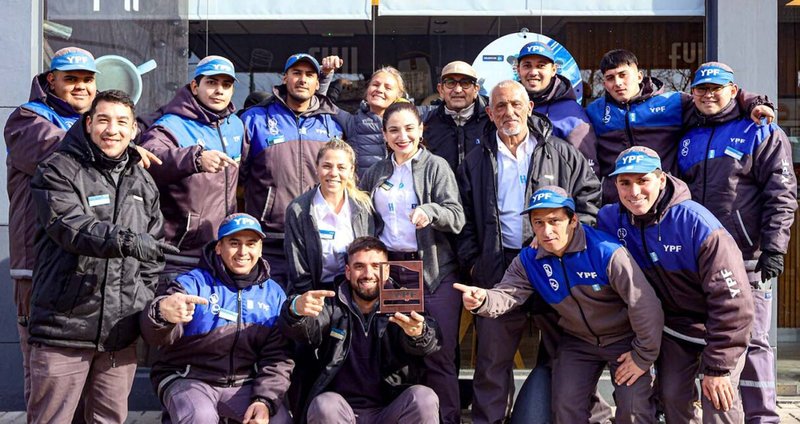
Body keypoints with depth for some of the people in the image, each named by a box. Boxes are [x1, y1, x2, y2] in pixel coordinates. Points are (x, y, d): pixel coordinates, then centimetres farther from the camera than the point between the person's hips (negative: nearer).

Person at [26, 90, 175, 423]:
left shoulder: (143, 183, 15)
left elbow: (153, 251, 20)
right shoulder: (58, 171, -2)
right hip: (64, 327, -4)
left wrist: (143, 300, 10)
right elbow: (70, 226, -20)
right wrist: (126, 241, -35)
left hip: (121, 331, 5)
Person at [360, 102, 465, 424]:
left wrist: (429, 211, -27)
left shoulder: (436, 167, 1)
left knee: (440, 355, -4)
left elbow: (457, 217, -8)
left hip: (434, 271, -3)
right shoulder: (375, 174, 14)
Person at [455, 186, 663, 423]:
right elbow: (506, 295, -21)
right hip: (578, 341, 4)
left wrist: (644, 356, -17)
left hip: (623, 338, -4)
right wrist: (482, 300, -45)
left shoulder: (606, 251, -29)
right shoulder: (529, 261, -11)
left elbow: (644, 303, -25)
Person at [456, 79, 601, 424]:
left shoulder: (560, 153, 7)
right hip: (498, 269, 1)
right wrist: (472, 260, 3)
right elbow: (464, 217, 12)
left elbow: (590, 196, 8)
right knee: (493, 356, 5)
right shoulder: (477, 161, 11)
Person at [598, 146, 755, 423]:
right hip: (672, 326, 5)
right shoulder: (611, 219, -13)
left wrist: (717, 366, -24)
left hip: (718, 327, -4)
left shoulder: (694, 221, -29)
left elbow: (731, 298, -27)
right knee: (672, 398, 8)